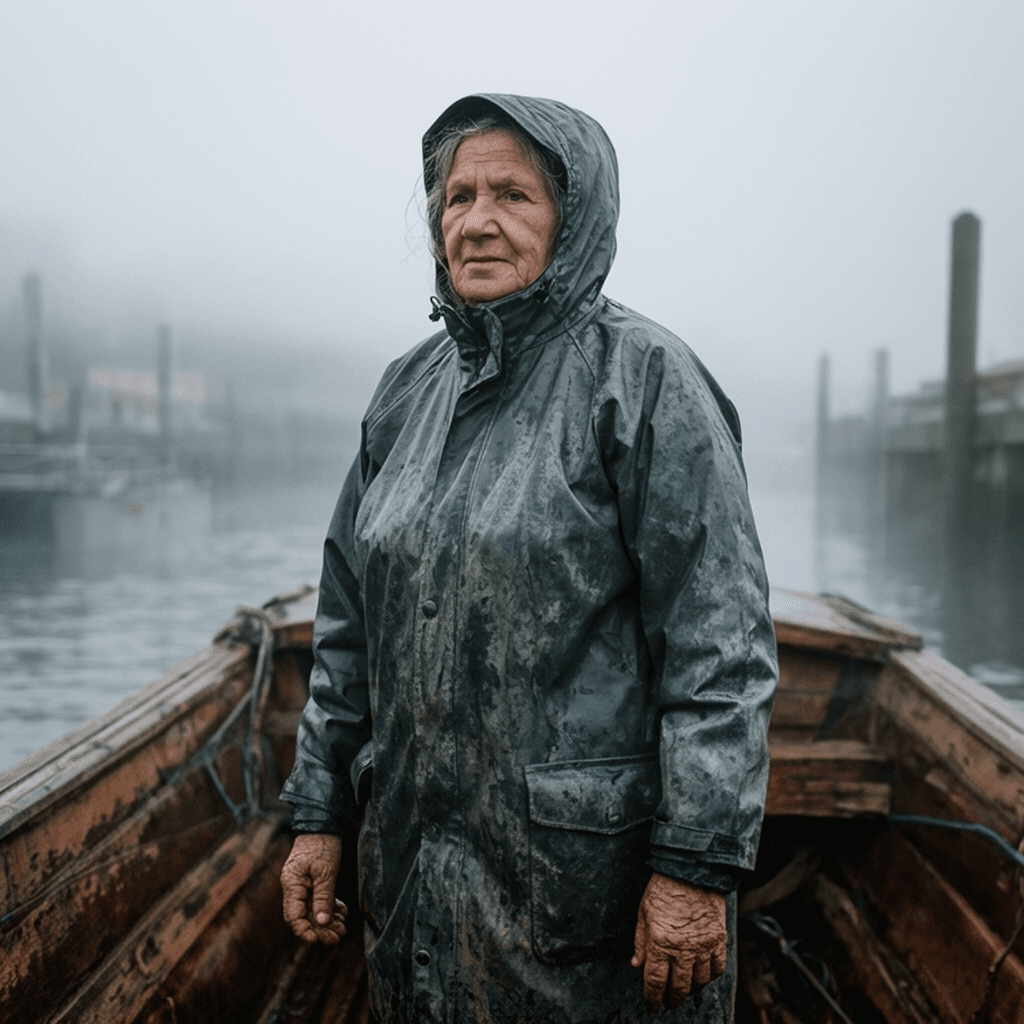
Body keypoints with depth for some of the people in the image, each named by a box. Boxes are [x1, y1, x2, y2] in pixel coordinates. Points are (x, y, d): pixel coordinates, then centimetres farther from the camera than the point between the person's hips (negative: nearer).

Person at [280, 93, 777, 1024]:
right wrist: (320, 813, 11)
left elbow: (722, 642, -15)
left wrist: (696, 866, -17)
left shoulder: (644, 378, -11)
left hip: (590, 868, -6)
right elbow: (352, 623, 12)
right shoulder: (409, 390, 7)